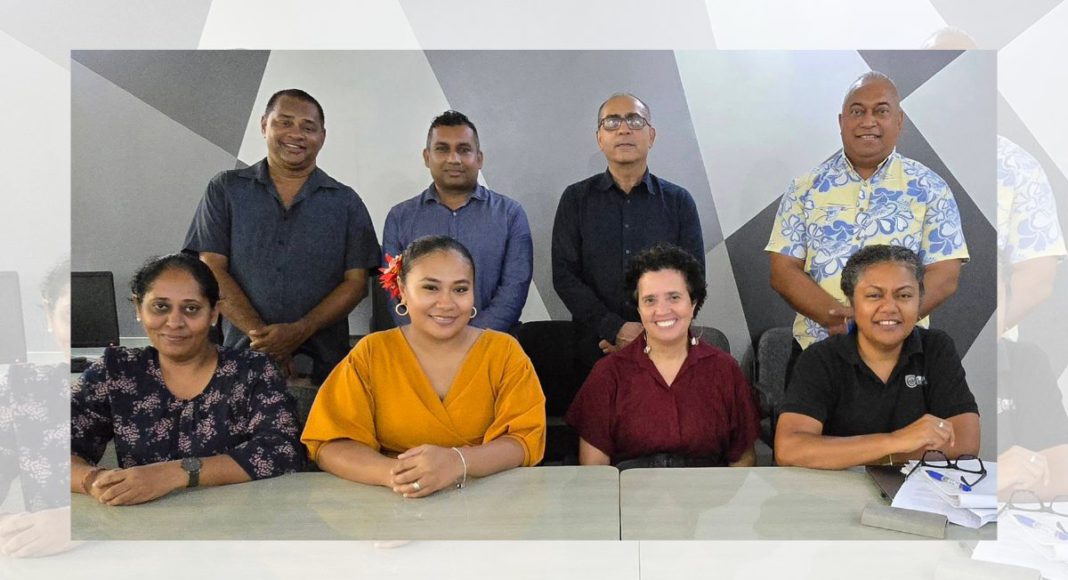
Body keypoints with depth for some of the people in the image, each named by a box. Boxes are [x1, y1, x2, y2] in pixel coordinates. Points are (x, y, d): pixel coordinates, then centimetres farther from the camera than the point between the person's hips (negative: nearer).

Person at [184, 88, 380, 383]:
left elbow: (356, 281, -1)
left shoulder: (345, 201, 6)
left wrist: (300, 331, -15)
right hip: (242, 357, 0)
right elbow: (212, 269, -1)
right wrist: (258, 332, -14)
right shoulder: (226, 190, 7)